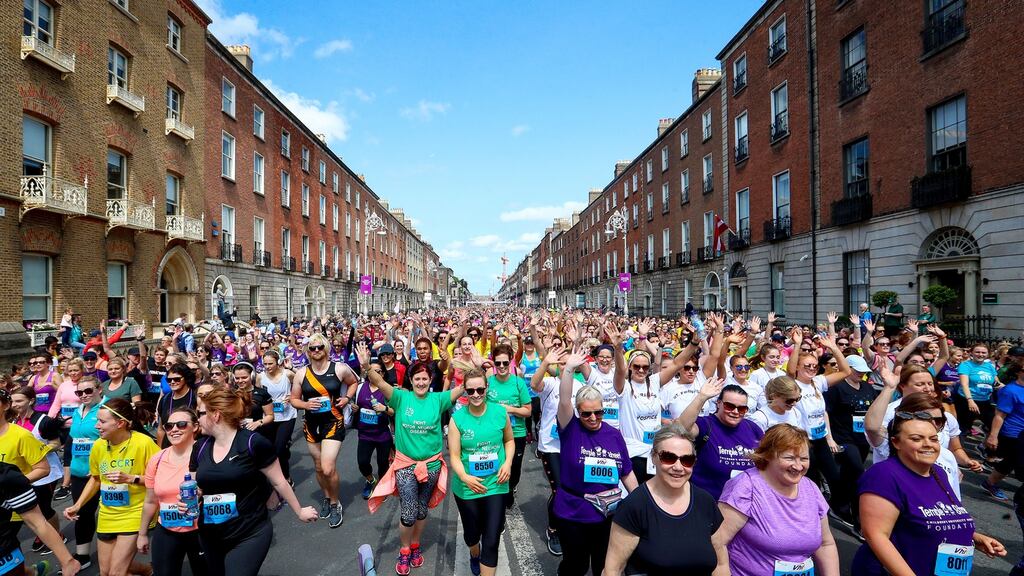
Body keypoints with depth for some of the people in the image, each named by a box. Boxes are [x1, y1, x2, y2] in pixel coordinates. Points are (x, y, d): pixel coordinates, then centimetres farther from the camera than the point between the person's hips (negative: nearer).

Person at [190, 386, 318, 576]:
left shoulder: (253, 443, -17)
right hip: (210, 537, 6)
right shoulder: (200, 447, 1)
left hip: (250, 536, -6)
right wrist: (187, 502, -8)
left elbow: (278, 482, -8)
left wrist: (299, 512, 0)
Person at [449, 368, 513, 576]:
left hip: (495, 484, 0)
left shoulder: (500, 412, -8)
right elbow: (454, 455, -11)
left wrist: (508, 462, -9)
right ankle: (474, 555, 56)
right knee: (472, 533, 21)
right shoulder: (457, 418, -12)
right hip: (466, 487, 1)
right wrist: (464, 477, -28)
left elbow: (509, 440, 8)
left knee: (492, 540, -2)